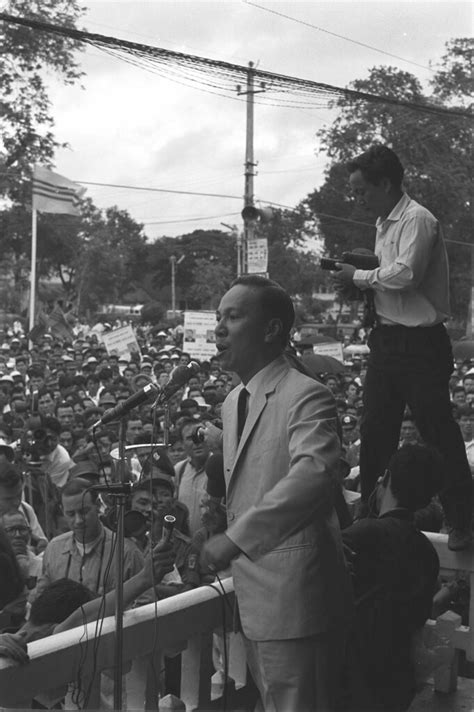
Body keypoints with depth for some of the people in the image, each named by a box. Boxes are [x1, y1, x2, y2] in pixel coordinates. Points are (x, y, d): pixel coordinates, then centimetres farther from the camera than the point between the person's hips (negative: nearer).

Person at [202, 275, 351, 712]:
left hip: (294, 596, -9)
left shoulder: (306, 396, -17)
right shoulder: (233, 401, 12)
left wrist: (236, 537, -34)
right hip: (253, 597, 9)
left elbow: (315, 472, -34)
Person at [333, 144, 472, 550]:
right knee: (375, 430, 13)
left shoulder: (418, 220, -14)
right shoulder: (384, 223, 14)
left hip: (420, 345, -9)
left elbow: (405, 274, -26)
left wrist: (359, 277, -13)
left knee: (439, 433, -2)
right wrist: (358, 284, 4)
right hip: (387, 341, 9)